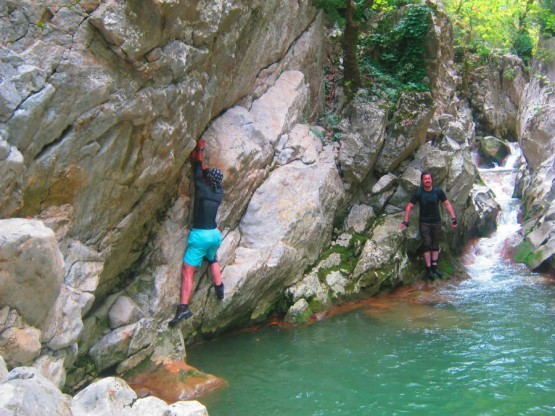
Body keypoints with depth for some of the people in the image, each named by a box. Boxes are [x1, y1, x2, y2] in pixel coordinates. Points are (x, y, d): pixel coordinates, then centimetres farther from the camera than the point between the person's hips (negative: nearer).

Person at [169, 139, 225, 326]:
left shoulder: (201, 187, -8)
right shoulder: (219, 192, 7)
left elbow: (199, 169, 8)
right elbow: (206, 171, 22)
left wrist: (199, 149, 23)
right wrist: (198, 159, 33)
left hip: (199, 234, -6)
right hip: (214, 234, 6)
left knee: (188, 270, -6)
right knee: (212, 259, 35)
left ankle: (183, 307, -16)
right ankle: (219, 288, 28)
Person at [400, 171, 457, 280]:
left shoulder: (438, 192, -5)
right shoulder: (418, 193, -9)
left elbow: (447, 204, 1)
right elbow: (409, 207, -7)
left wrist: (453, 218, -5)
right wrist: (406, 221, -15)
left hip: (436, 221, 2)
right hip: (424, 222, -2)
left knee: (435, 245, 5)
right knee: (427, 245, -6)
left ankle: (434, 267, 11)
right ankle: (428, 269, -3)